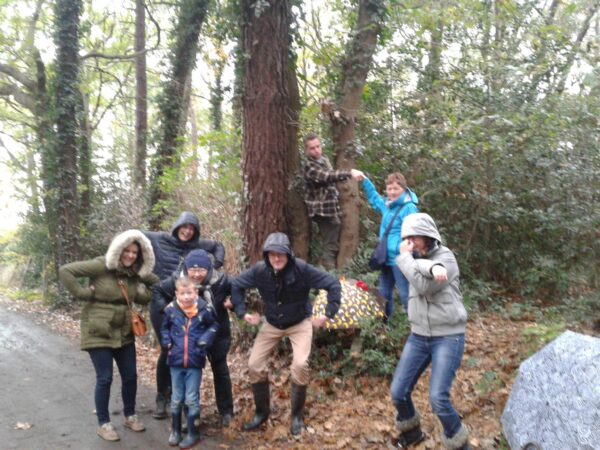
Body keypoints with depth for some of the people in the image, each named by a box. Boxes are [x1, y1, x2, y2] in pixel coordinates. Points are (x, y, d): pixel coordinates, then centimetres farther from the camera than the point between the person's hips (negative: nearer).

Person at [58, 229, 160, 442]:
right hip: (98, 332, -5)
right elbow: (65, 271, -19)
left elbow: (157, 283, 16)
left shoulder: (136, 273, 2)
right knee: (104, 379, 0)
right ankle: (103, 424, 18)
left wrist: (145, 293, -2)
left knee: (130, 376, 10)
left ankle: (130, 416, 30)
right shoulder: (101, 265, -15)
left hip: (123, 332, 6)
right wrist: (84, 293, -19)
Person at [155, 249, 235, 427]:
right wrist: (165, 307, -13)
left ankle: (226, 412, 27)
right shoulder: (176, 281, -17)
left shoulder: (220, 280, -22)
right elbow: (159, 291, 1)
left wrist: (232, 302, -21)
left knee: (220, 371, 11)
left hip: (217, 334, -1)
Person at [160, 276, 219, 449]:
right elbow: (164, 327, 13)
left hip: (195, 362, -2)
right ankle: (175, 430, 32)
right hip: (175, 361, 2)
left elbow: (214, 325, 6)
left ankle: (192, 433, 21)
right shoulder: (171, 309, -6)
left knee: (192, 399, 5)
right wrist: (166, 341, -4)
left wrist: (206, 338, -10)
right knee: (176, 399, 14)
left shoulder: (204, 309, -12)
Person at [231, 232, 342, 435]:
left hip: (300, 323, -3)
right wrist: (242, 313, -6)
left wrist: (328, 314, -22)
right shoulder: (259, 270, -20)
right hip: (272, 324, 3)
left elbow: (333, 284, -22)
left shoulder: (301, 269, -28)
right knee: (254, 365, -3)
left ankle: (297, 415, 6)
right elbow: (236, 285, -3)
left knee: (300, 365, -20)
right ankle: (262, 411, 21)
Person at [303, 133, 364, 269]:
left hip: (332, 208, 9)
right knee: (330, 246, -9)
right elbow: (328, 176, -32)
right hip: (323, 210, -9)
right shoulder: (309, 166, -17)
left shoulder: (324, 159, 12)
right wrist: (349, 173, -40)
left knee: (334, 244, 16)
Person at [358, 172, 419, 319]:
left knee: (405, 294, -5)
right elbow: (374, 198, 31)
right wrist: (364, 181, 27)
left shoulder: (409, 208, -15)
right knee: (384, 294, 19)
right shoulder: (387, 205, 9)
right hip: (387, 258, 9)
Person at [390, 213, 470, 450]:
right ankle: (411, 430, 33)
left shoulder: (446, 257, -11)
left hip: (447, 337, -6)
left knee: (438, 398, -14)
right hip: (418, 336, 6)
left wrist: (405, 257, -17)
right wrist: (432, 267, -40)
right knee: (398, 392, 4)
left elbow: (424, 286, -25)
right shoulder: (413, 257, 4)